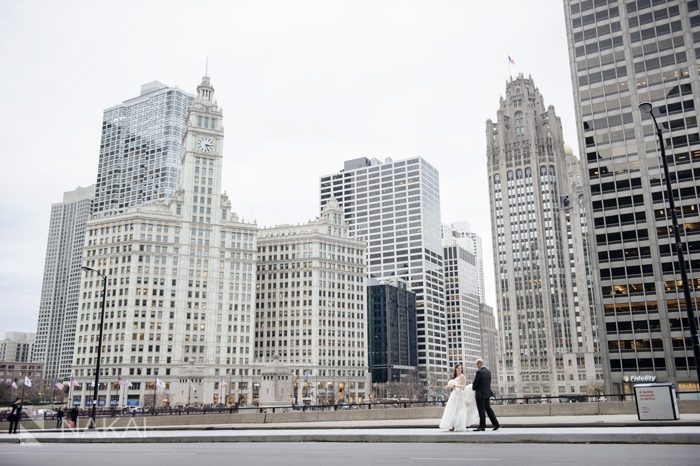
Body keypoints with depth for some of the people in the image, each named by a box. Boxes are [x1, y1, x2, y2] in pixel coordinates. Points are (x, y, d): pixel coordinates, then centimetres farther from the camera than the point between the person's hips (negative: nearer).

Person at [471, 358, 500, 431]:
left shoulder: (479, 372, -17)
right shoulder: (488, 371, 9)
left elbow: (475, 383, -13)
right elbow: (489, 382, 13)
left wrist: (473, 387, 7)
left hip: (480, 394, -8)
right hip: (487, 393, 8)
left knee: (481, 410, -1)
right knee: (488, 408, 13)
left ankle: (482, 426, 4)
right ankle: (496, 424, 11)